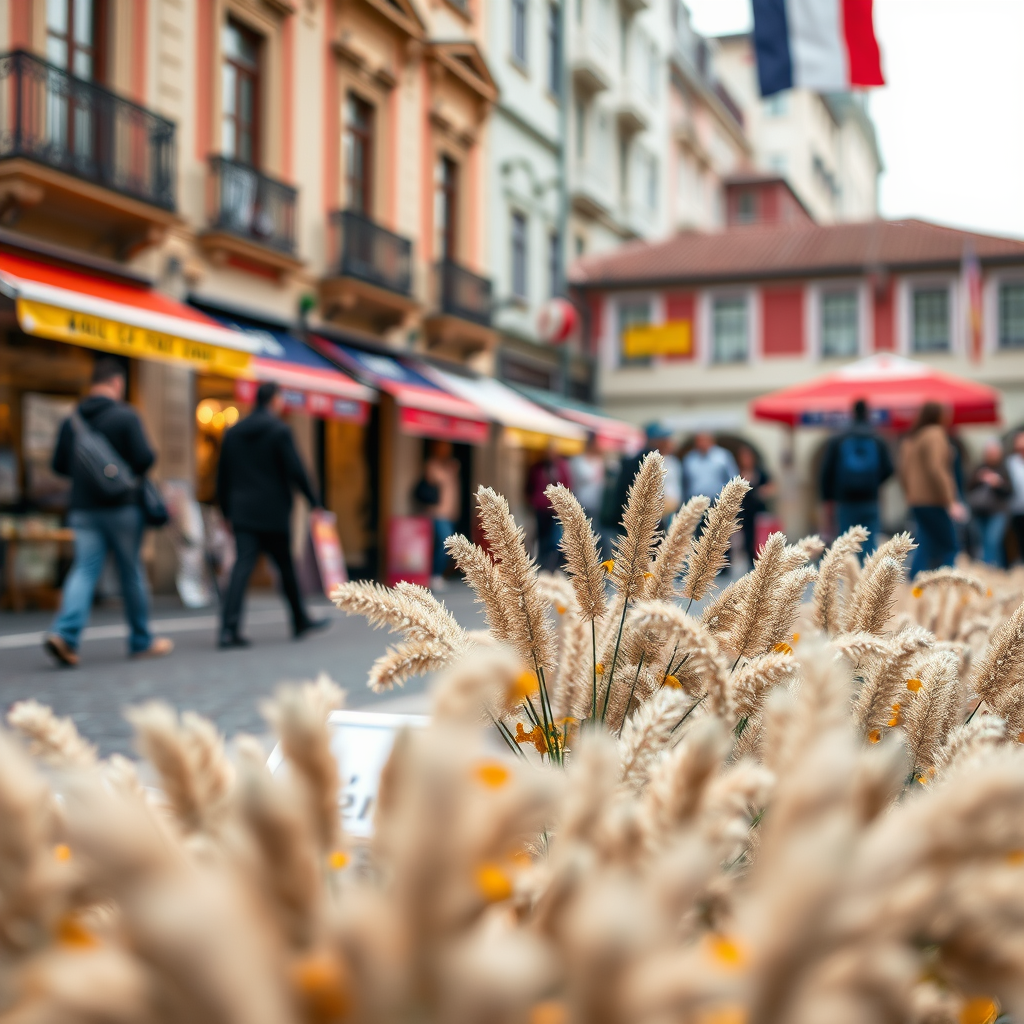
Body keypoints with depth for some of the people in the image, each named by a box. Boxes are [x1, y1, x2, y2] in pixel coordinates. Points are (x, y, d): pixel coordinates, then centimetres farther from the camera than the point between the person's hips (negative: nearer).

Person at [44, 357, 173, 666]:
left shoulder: (72, 420, 7)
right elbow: (144, 458, -15)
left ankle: (65, 632, -20)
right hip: (121, 506, -4)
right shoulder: (125, 415, -8)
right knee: (132, 572, 6)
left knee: (84, 570, 1)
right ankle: (142, 641, 16)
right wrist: (136, 472, 7)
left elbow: (58, 465, 10)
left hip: (83, 509, 4)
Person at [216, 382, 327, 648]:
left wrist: (226, 511, 20)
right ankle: (300, 621, 26)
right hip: (273, 513, -4)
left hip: (242, 513, 4)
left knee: (242, 566, -6)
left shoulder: (233, 432, 10)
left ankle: (229, 629, -19)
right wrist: (313, 502, -3)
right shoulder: (279, 430, -6)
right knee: (286, 567, 11)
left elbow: (222, 476, 13)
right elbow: (295, 470, -11)